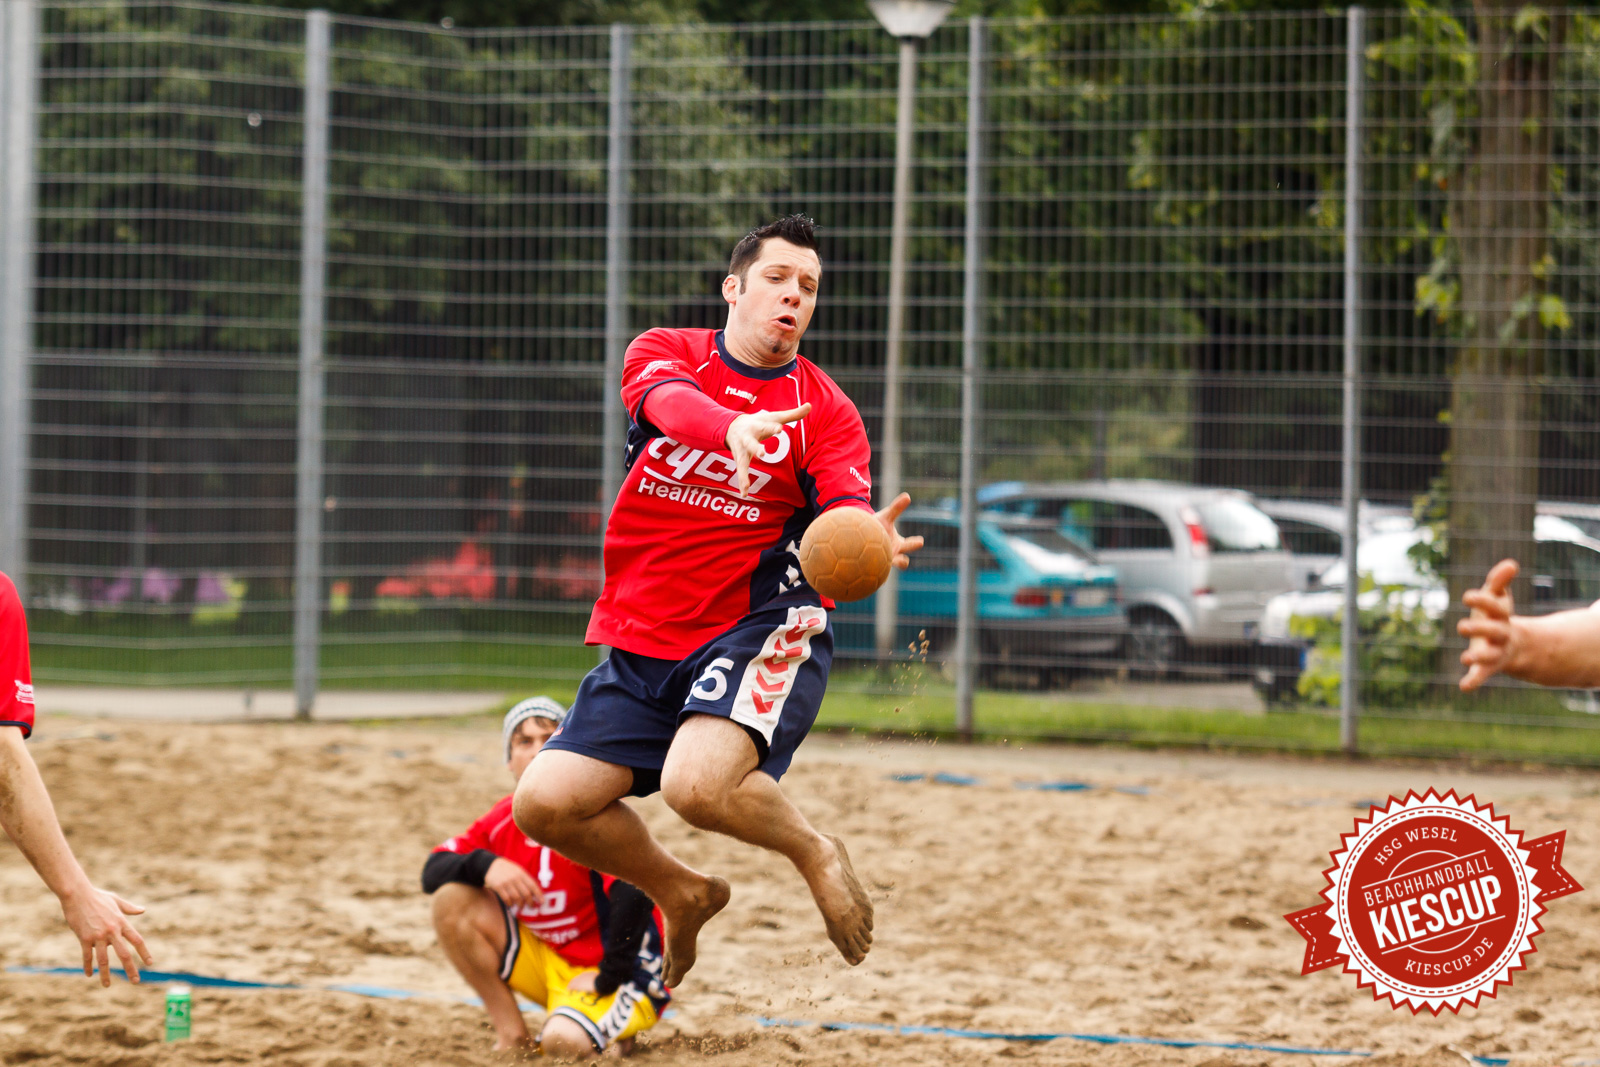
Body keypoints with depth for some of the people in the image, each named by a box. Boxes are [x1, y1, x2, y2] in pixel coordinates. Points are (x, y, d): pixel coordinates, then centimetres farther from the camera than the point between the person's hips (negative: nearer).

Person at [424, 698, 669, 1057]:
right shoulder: (503, 821, 1)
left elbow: (636, 891, -32)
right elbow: (433, 872, -1)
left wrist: (607, 979, -29)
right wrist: (485, 865, -23)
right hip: (548, 966, 7)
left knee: (563, 1041, -38)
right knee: (451, 899, -7)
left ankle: (609, 1033, 2)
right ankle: (512, 1035, -1)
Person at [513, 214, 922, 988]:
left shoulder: (826, 411, 0)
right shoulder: (666, 351, 2)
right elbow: (670, 401, -22)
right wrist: (734, 426, -46)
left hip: (763, 627, -4)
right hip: (642, 638, 4)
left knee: (695, 784, -30)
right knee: (545, 802, -5)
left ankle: (814, 850, 2)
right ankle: (681, 894, 22)